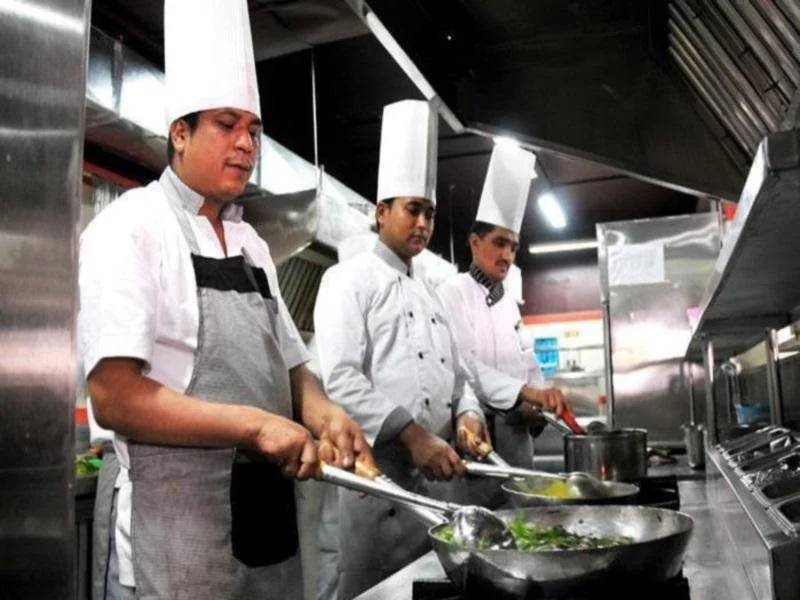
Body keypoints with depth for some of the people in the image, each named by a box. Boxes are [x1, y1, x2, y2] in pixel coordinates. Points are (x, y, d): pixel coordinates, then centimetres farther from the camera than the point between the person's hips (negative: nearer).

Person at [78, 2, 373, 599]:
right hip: (175, 517, -7)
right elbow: (115, 397, -18)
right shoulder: (130, 229, -10)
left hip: (268, 514, 7)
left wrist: (323, 414, -7)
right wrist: (255, 425, -24)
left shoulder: (251, 243, 11)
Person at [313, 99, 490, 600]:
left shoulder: (428, 291, 19)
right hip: (378, 470, -8)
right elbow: (339, 379, -18)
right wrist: (413, 435, -23)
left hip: (434, 473, 8)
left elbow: (455, 372, 22)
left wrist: (467, 414, 0)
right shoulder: (349, 280, -6)